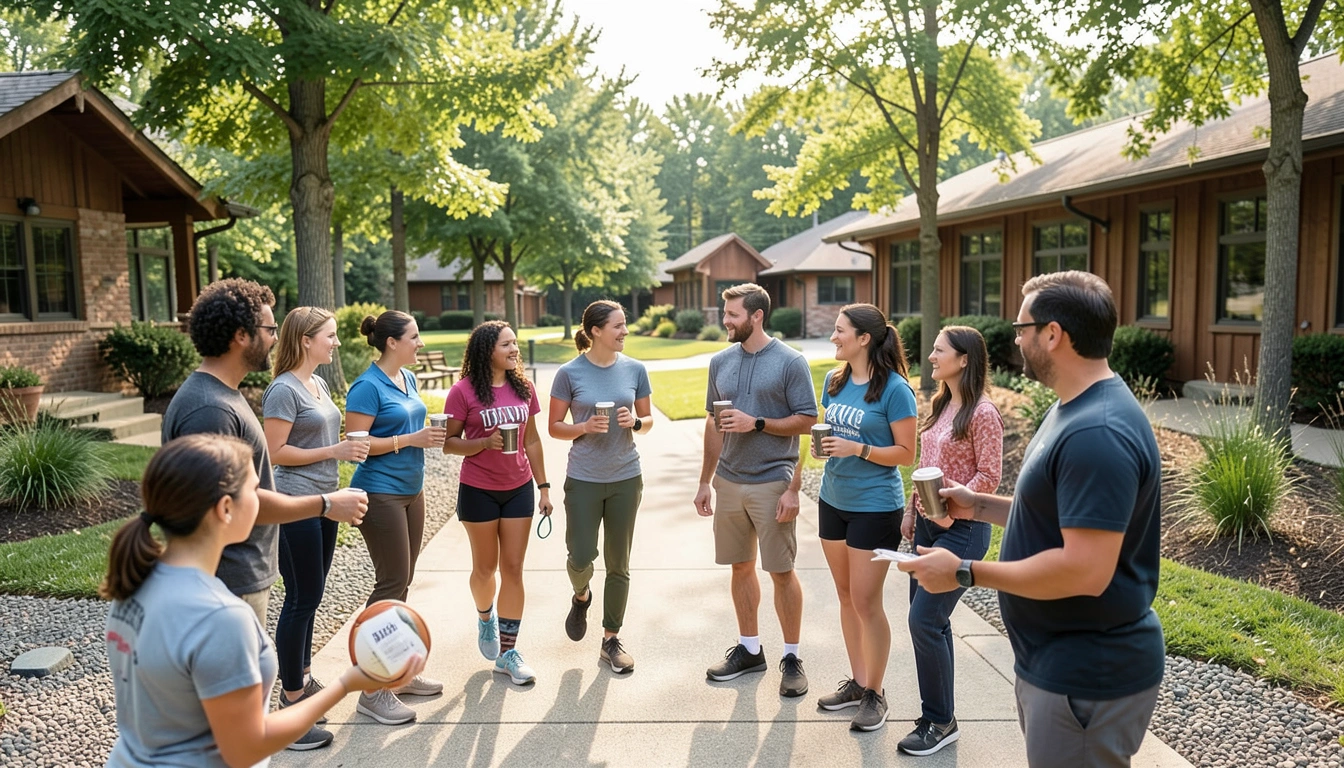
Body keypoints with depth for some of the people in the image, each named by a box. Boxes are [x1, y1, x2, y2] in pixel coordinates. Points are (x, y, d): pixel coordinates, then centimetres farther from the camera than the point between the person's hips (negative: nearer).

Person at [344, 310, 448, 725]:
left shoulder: (408, 378, 11)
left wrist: (432, 434, 3)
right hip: (380, 494, -8)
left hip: (410, 491, 8)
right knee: (392, 582, -6)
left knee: (402, 582, 13)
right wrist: (410, 440, -21)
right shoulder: (368, 386, -14)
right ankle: (374, 690, 3)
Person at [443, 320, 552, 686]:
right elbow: (449, 442, -7)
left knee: (513, 569, 3)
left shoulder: (523, 387, 1)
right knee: (485, 566, 12)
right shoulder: (463, 391, -11)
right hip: (478, 491, -3)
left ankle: (507, 653, 11)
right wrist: (486, 443, -24)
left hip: (518, 489, 3)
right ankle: (485, 618, 44)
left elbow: (532, 440, 8)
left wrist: (543, 486, 8)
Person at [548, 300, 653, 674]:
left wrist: (635, 422, -13)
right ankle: (581, 596, 35)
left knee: (618, 564, 8)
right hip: (584, 479, -2)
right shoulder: (570, 373, -7)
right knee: (581, 557, -2)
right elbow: (555, 427, -1)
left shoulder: (634, 369, 0)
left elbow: (648, 420, 9)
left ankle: (611, 640, 24)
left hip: (626, 478, 2)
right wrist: (586, 427, -19)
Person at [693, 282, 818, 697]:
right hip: (729, 483, 5)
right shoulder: (720, 362, 9)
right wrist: (705, 482, 13)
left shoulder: (791, 362, -8)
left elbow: (807, 421, -8)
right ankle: (749, 649, 27)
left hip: (772, 483, -5)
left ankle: (792, 657, 15)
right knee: (741, 568, 13)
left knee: (782, 571, 1)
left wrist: (757, 423, -18)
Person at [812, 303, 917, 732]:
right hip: (833, 500, 7)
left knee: (866, 602, 0)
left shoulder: (894, 389, -14)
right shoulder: (834, 381, 5)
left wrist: (858, 448, -24)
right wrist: (822, 442, -5)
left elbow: (906, 453, -12)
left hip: (874, 507, -6)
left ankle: (875, 694, 17)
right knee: (846, 597, 14)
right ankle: (857, 681, 29)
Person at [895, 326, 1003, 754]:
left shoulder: (981, 413, -14)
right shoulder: (940, 406, 11)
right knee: (931, 621, 11)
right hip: (928, 524, 8)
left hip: (960, 528, -8)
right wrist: (912, 510, 12)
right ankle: (938, 713, 24)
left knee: (924, 620, -8)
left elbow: (989, 475, -15)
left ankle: (940, 722, 8)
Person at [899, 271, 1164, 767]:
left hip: (1087, 675, -10)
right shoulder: (1076, 410, 9)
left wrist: (964, 572, -23)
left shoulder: (1096, 434, -27)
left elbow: (1085, 570, -31)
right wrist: (979, 506, 7)